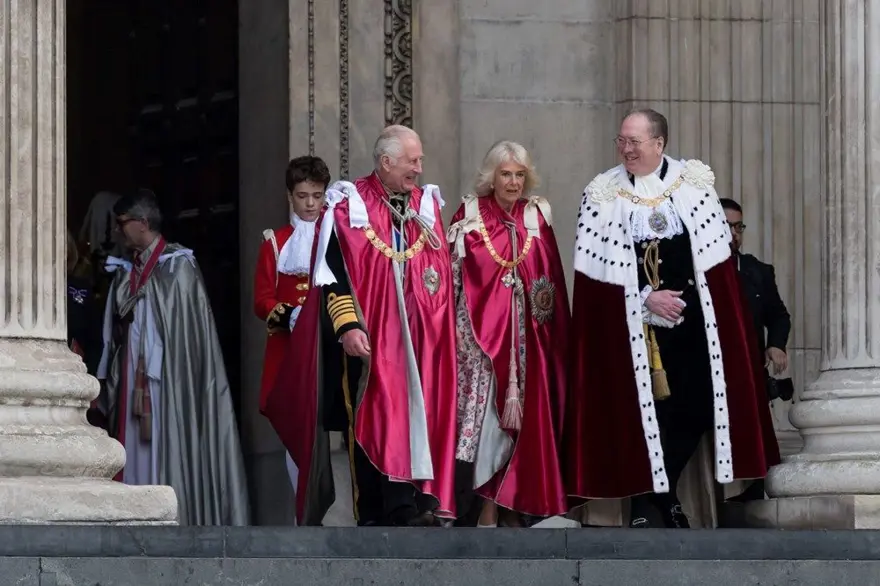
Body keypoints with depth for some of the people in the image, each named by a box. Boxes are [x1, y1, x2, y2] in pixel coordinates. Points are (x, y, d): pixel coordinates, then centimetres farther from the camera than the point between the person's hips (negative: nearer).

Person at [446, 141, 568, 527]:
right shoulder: (470, 216, 0)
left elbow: (552, 278, 10)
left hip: (528, 334, 3)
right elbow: (453, 275, 0)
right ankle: (488, 509, -7)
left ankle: (513, 503, 11)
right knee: (489, 412, -9)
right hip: (483, 328, -3)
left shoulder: (537, 217, 9)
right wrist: (455, 328, -6)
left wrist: (555, 328, 1)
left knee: (525, 416, 3)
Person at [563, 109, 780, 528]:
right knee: (640, 411, -4)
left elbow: (715, 258, 5)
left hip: (691, 320, 2)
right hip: (630, 324, -2)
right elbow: (601, 270, -4)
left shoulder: (694, 184, 4)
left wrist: (681, 300, -5)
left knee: (695, 408, 0)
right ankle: (644, 504, 3)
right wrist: (647, 298, -13)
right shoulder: (603, 195, 0)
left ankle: (666, 490, 17)